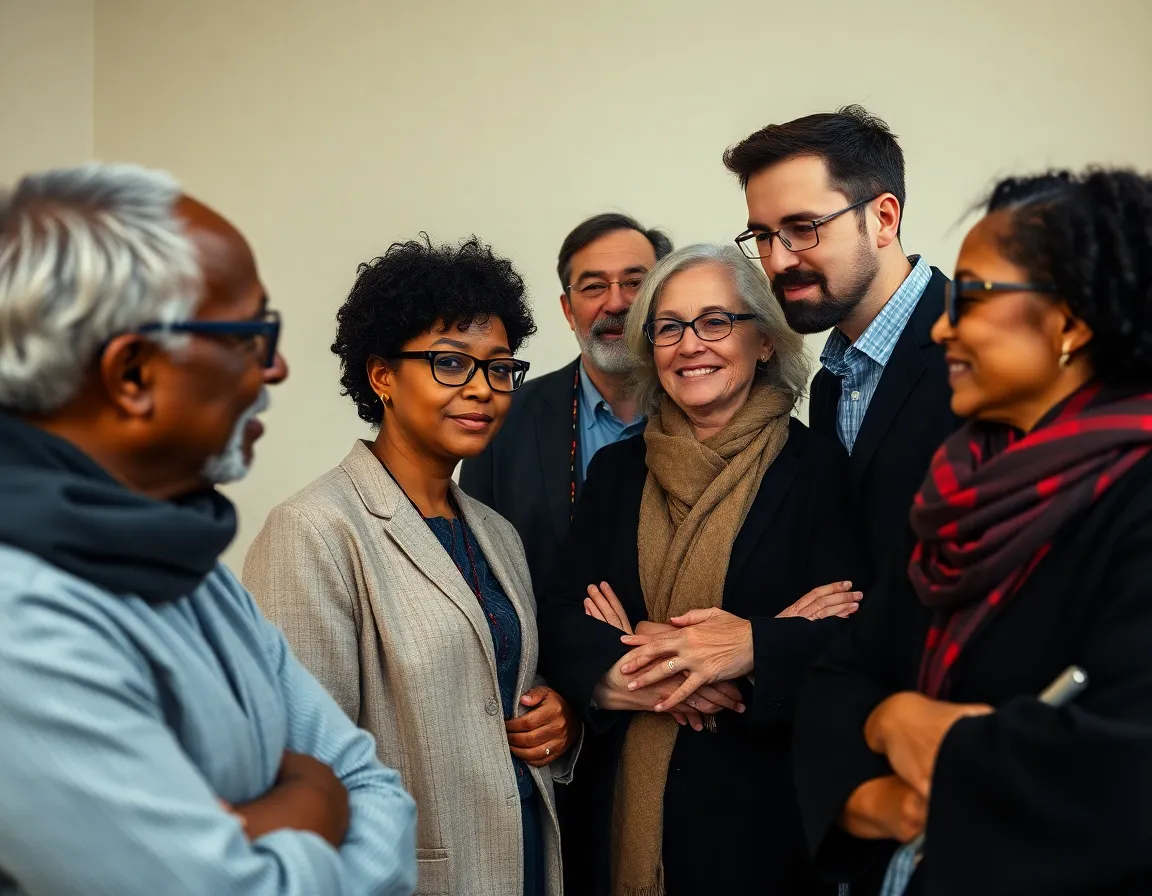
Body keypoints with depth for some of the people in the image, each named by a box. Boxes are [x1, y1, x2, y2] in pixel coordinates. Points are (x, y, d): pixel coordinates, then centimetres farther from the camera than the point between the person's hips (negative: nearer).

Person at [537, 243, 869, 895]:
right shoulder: (618, 469, 6)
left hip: (760, 806, -3)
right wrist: (636, 676, -19)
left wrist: (753, 647, -27)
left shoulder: (816, 467, -5)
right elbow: (561, 618, -2)